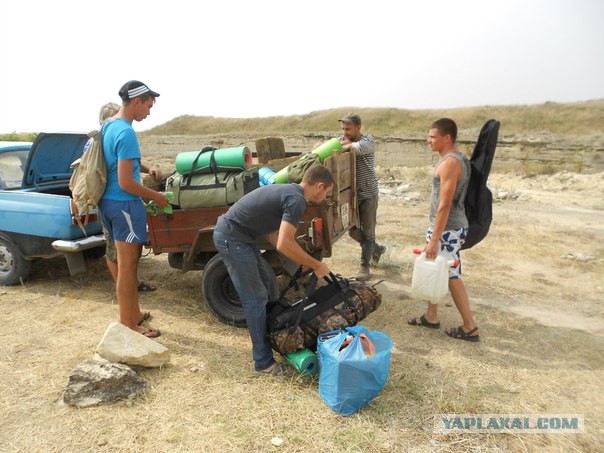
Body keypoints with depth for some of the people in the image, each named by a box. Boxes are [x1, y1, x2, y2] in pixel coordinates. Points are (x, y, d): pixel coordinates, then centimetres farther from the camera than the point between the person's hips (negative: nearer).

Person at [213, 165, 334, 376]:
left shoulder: (289, 192, 12)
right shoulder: (297, 200, -18)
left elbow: (271, 232, 15)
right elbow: (284, 245, -26)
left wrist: (303, 260, 12)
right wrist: (316, 265, -14)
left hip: (238, 235, 10)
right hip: (231, 239, -10)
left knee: (261, 289, 21)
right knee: (256, 298, -4)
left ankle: (269, 336, 39)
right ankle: (264, 362, 7)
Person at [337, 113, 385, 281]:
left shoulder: (368, 140, -13)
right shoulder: (342, 139, 4)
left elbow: (358, 147, -36)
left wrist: (346, 145, -24)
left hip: (368, 193, -5)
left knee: (368, 231, 3)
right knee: (353, 231, 12)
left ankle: (365, 266, 16)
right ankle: (376, 249, 37)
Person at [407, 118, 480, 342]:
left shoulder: (450, 163, -19)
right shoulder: (457, 159, 12)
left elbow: (445, 204, -24)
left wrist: (434, 239, -23)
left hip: (448, 229, -10)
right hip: (444, 226, 10)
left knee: (451, 277, 0)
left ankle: (471, 328, 12)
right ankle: (431, 317, 30)